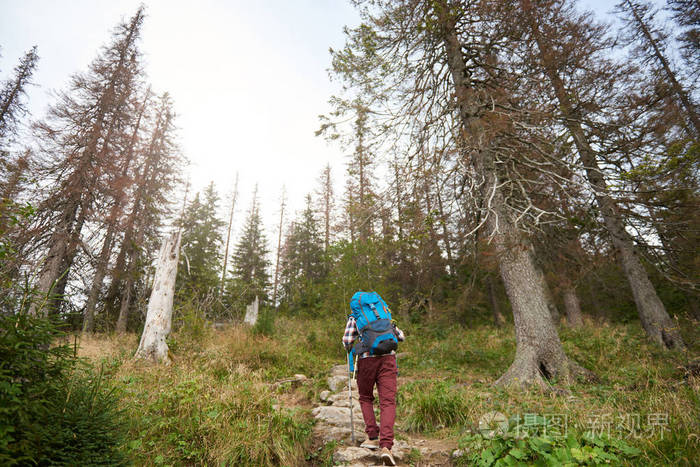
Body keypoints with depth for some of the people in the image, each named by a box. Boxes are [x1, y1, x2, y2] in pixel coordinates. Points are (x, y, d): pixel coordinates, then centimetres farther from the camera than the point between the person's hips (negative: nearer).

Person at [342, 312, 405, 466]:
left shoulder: (354, 318, 12)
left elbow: (347, 340, 1)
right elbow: (400, 337, 22)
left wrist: (349, 350, 23)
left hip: (366, 360, -1)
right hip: (387, 359, 1)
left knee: (365, 399, 21)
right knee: (387, 403, -2)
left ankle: (372, 437, 13)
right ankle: (386, 446, -15)